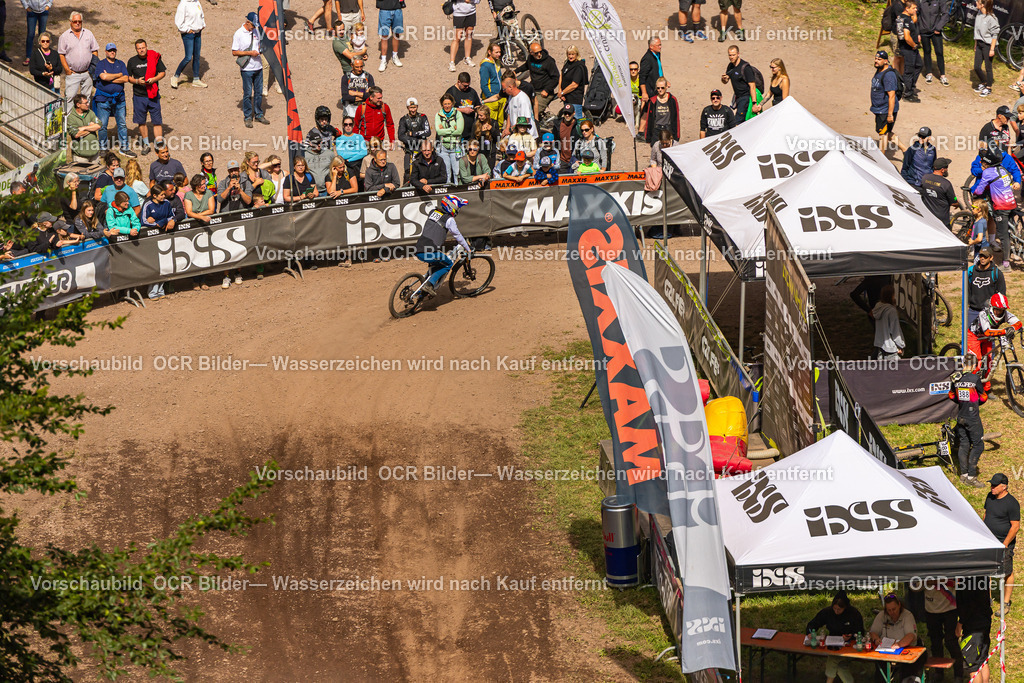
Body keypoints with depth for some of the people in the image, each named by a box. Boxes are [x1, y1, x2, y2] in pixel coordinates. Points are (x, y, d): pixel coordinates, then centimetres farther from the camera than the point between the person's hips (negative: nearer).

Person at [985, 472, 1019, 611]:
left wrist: (1004, 545, -18)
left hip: (1004, 542, -7)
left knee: (1007, 573, 2)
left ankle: (1006, 603, 13)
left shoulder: (1012, 504, -21)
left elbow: (1015, 526, -19)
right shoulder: (990, 497, 3)